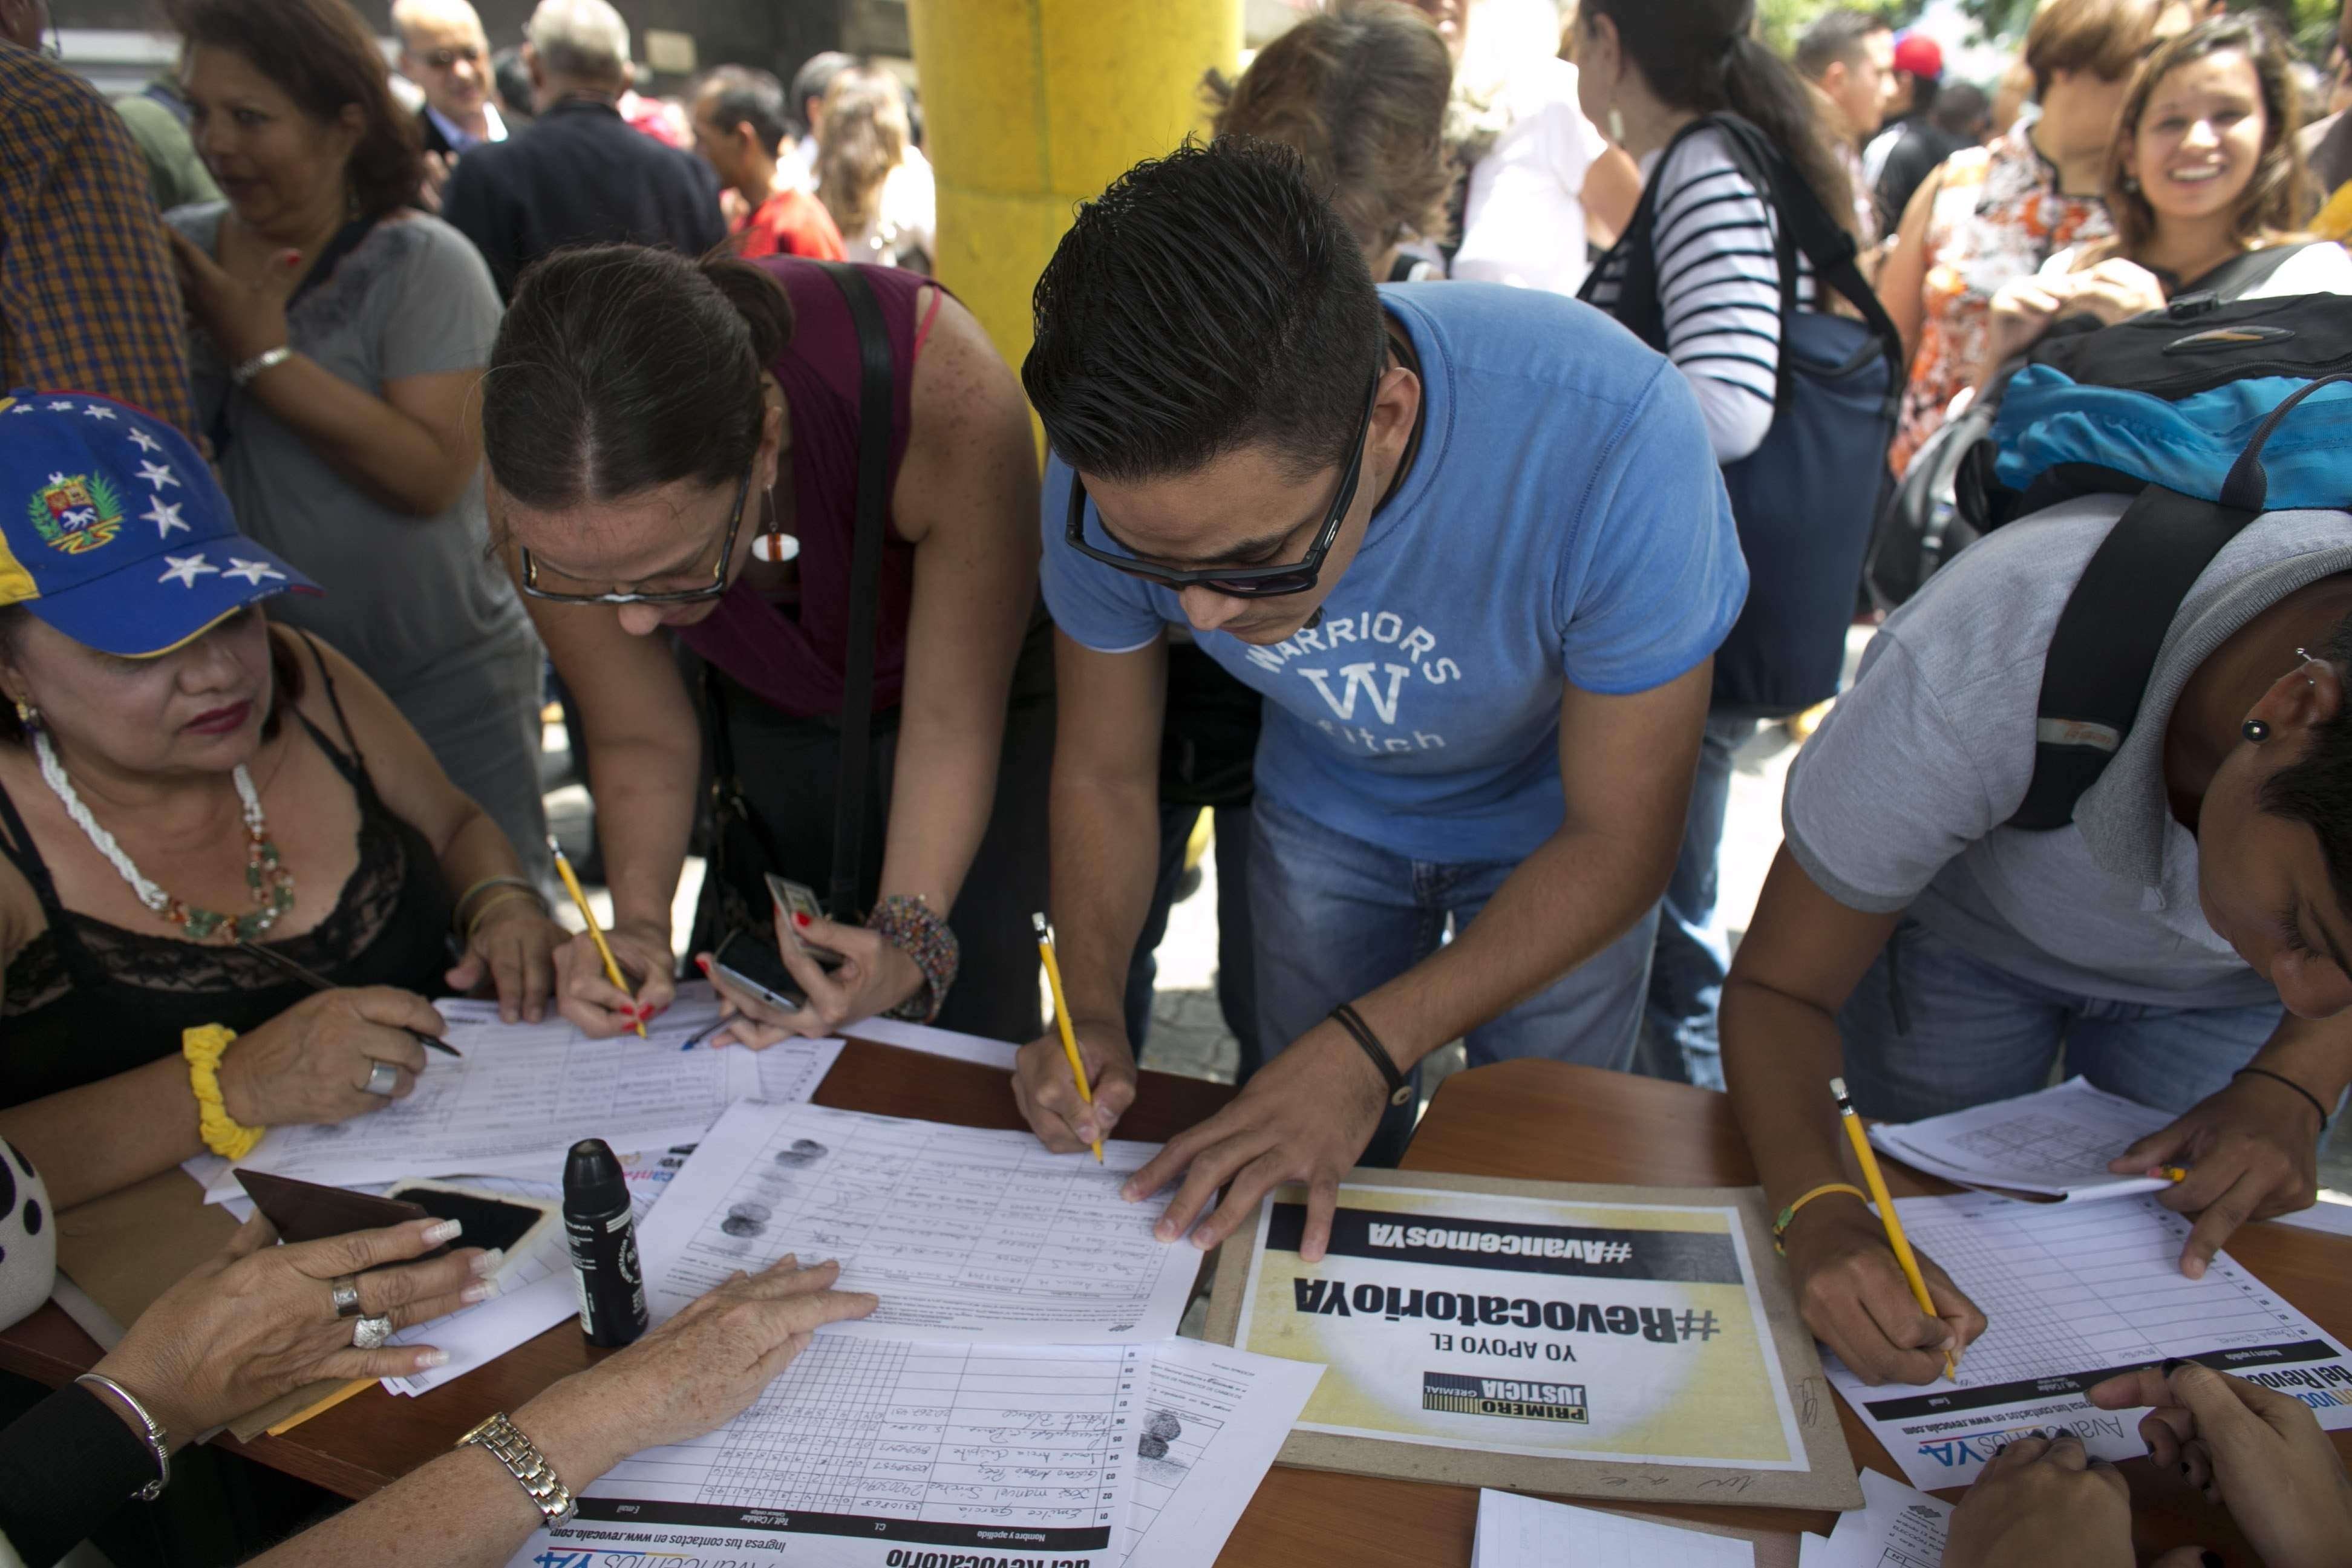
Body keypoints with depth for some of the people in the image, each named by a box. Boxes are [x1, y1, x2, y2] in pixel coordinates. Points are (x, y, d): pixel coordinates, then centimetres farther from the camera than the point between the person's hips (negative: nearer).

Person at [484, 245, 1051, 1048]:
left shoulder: (945, 396, -40)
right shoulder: (544, 485, -30)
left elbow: (954, 721, -27)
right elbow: (638, 737, -13)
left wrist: (910, 934, -38)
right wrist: (639, 924, -28)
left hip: (982, 679, -2)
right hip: (769, 709, 3)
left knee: (964, 1018, -8)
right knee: (730, 1038, 4)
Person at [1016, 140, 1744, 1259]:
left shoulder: (1611, 442, -40)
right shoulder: (1122, 470, -30)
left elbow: (1618, 840, -27)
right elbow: (1104, 771, -12)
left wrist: (1370, 1043, -34)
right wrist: (1091, 1010, -27)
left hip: (1556, 821, -2)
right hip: (1326, 810, 2)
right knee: (1309, 1182, 14)